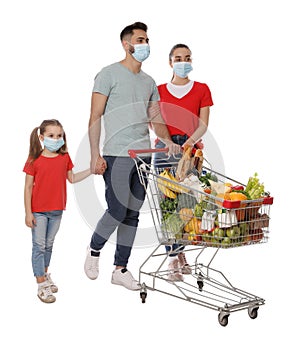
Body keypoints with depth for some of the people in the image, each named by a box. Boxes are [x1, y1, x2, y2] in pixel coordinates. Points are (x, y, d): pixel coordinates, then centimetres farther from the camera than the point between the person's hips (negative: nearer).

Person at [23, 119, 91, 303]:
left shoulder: (65, 158, 1)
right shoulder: (34, 160, -11)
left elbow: (72, 178, 14)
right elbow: (28, 187, -9)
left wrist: (91, 170, 5)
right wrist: (28, 212, -11)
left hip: (57, 210, 4)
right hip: (39, 211, -4)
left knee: (49, 245, 18)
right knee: (39, 246, 0)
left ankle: (45, 274, 36)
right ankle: (41, 286, 5)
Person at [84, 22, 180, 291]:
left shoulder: (149, 82, 18)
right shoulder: (109, 74, 0)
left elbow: (155, 118, 15)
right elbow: (95, 117, -6)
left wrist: (167, 140, -6)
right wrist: (95, 154, -14)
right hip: (117, 156, -6)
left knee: (132, 215, 7)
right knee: (118, 210, -11)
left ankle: (120, 269, 16)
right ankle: (94, 249, 17)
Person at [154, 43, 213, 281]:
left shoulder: (202, 89, 9)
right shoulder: (159, 91, 11)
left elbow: (203, 124, 0)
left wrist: (191, 141, -19)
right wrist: (171, 144, -14)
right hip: (165, 148, 0)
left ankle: (180, 253, 20)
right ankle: (174, 261, -2)